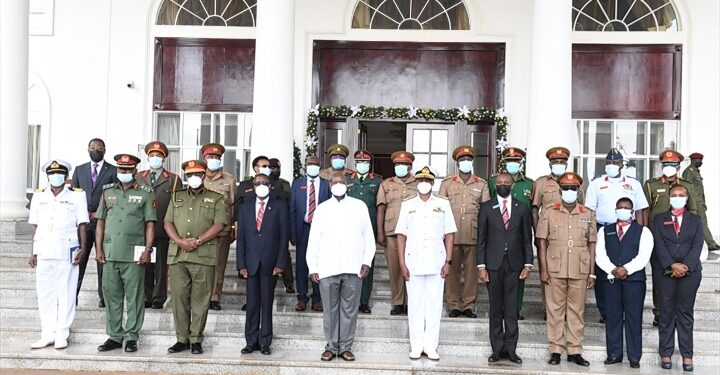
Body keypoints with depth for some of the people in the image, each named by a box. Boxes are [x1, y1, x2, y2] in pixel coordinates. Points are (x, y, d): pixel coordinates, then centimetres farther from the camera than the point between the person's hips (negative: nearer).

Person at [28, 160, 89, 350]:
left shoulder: (77, 196, 3)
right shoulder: (39, 196, 12)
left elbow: (82, 225, 1)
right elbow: (35, 226, 13)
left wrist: (83, 249, -7)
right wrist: (34, 252, 9)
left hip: (67, 252, -3)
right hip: (44, 252, 3)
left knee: (66, 293, -1)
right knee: (44, 294, 5)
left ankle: (62, 335, 5)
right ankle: (47, 334, 13)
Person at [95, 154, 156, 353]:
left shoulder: (145, 193, 4)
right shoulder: (107, 192, 13)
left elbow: (150, 224, 1)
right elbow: (100, 222, 12)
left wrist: (147, 250, -8)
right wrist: (98, 249, 5)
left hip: (134, 255, -3)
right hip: (110, 254, 3)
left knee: (134, 297, 0)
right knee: (112, 296, 7)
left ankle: (132, 337, 9)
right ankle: (114, 336, 17)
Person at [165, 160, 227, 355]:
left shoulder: (216, 199, 8)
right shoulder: (176, 197, 19)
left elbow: (219, 225, -3)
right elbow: (168, 222, 10)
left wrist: (197, 241, -13)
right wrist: (180, 241, -8)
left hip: (204, 256, -3)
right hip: (177, 255, 3)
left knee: (200, 300, -1)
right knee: (179, 298, 3)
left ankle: (196, 340, 6)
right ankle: (182, 339, 11)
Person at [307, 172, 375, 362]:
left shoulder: (360, 206, 7)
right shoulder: (322, 209, 9)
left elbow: (368, 236, 7)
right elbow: (313, 241, 8)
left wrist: (367, 261, -1)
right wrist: (313, 267, 2)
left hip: (353, 268, 0)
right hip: (327, 268, 0)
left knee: (349, 309, 3)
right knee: (330, 310, 5)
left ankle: (346, 347, 12)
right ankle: (331, 346, 14)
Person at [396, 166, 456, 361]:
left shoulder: (443, 204, 6)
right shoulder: (407, 205, 7)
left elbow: (449, 234, 5)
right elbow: (401, 235, 6)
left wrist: (448, 262, -1)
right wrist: (402, 264, 0)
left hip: (436, 263, 0)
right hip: (413, 263, 0)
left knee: (434, 304, 2)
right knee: (415, 304, 4)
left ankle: (430, 346, 9)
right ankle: (416, 346, 11)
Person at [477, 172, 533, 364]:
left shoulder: (522, 208, 7)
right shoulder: (486, 208, 5)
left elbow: (527, 238, 7)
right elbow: (481, 239, 3)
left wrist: (528, 264, 0)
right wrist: (481, 266, -3)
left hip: (514, 264, 0)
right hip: (493, 264, 0)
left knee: (512, 309, 2)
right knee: (495, 308, 4)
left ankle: (510, 349, 9)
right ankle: (497, 349, 11)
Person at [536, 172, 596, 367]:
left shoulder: (588, 214, 9)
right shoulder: (549, 213, 5)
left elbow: (592, 245, 9)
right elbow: (542, 242, 3)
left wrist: (592, 273, 4)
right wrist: (543, 270, -4)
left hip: (580, 271, 1)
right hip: (555, 270, -1)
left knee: (577, 311, 5)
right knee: (555, 310, 2)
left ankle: (575, 351, 13)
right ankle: (555, 350, 10)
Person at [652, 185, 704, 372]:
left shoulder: (695, 220, 11)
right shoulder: (659, 219, 10)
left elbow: (697, 245, 0)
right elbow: (659, 245, -1)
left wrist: (686, 266, -13)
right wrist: (672, 265, -14)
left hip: (690, 271, 0)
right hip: (666, 272, 0)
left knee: (685, 313, 3)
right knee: (667, 312, 1)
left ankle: (687, 355, 6)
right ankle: (666, 353, 6)